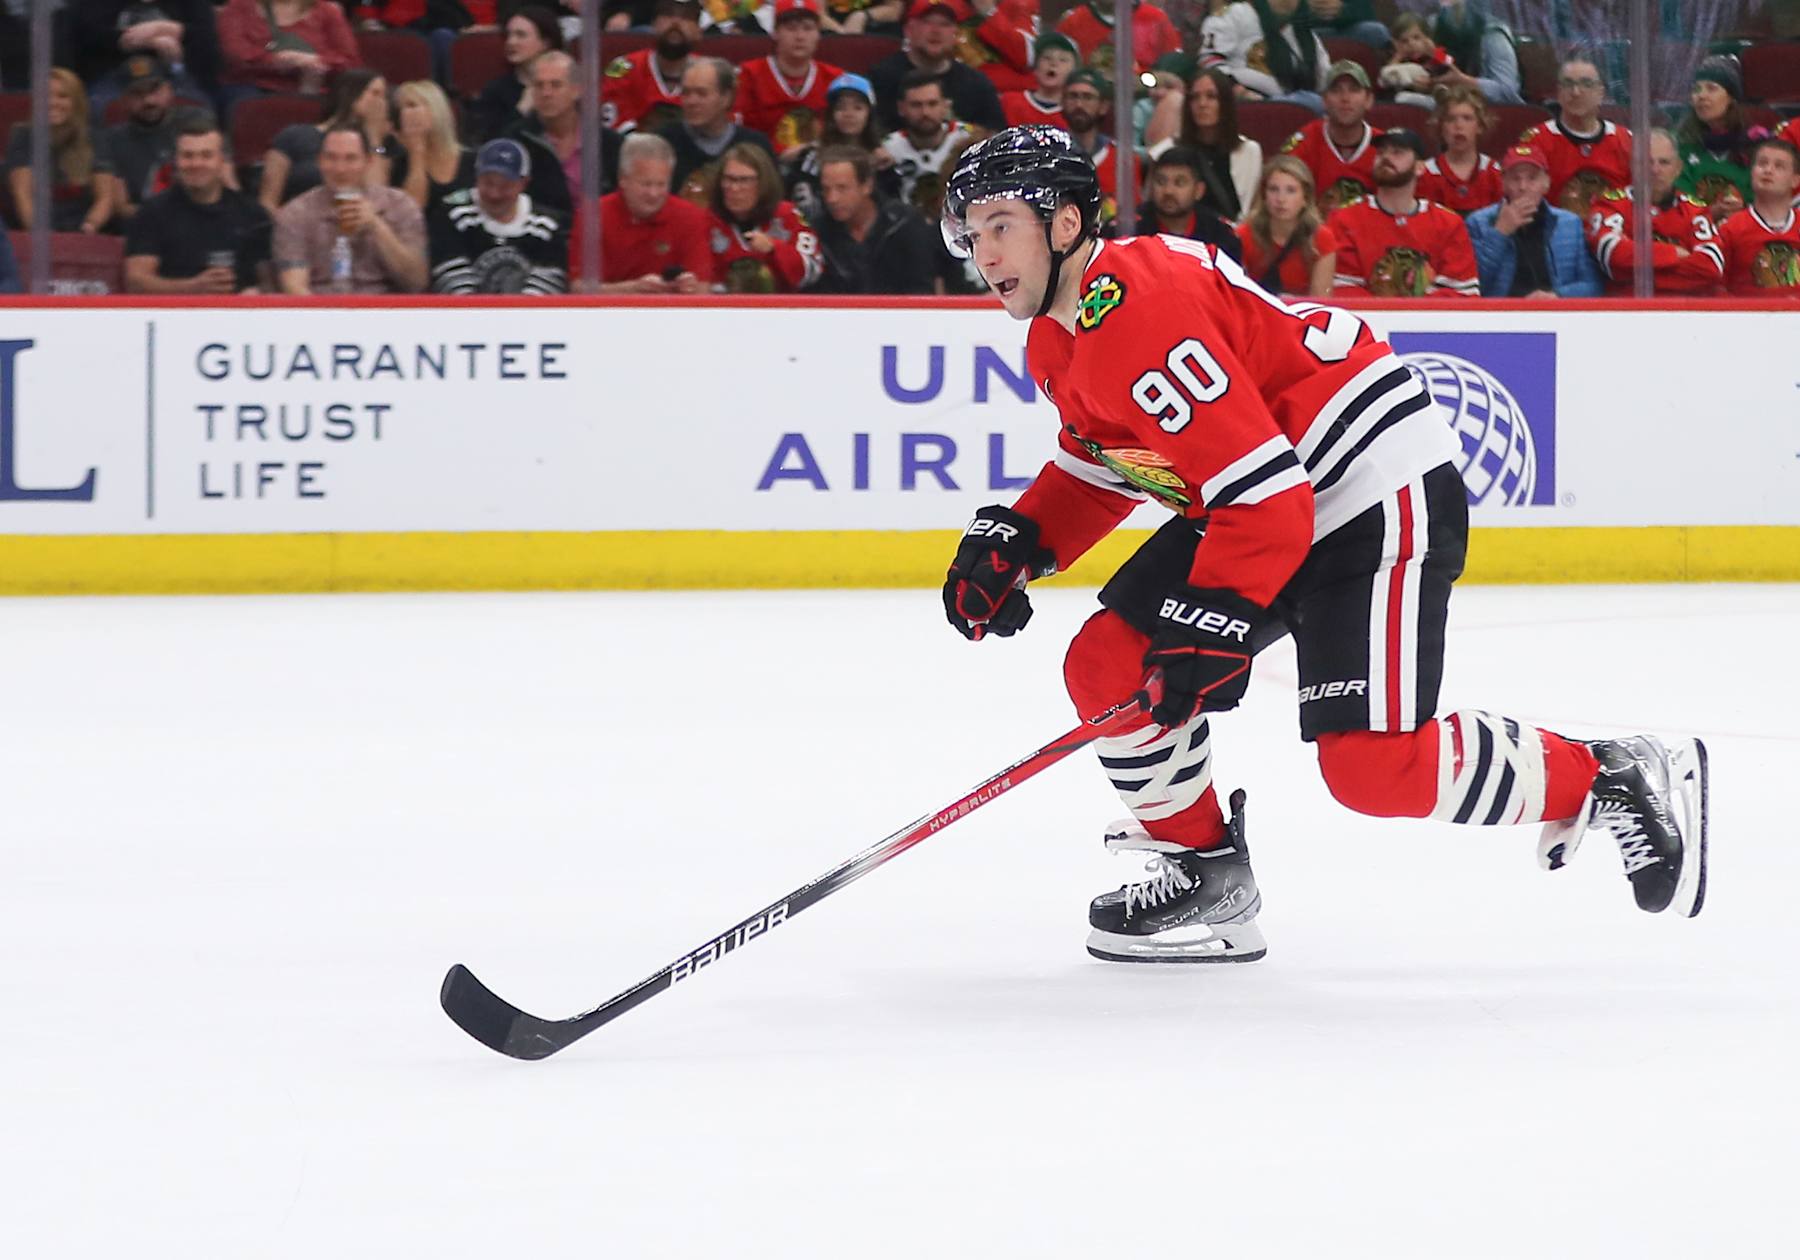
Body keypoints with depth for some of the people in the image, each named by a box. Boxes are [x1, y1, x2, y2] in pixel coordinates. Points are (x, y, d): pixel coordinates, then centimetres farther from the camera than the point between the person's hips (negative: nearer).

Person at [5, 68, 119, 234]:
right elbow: (22, 193, -6)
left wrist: (91, 224, -21)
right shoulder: (23, 138, 4)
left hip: (80, 237, 1)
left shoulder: (94, 141, 7)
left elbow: (106, 197, 2)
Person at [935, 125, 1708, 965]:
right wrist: (1014, 542, 7)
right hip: (1256, 504, 10)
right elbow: (1101, 466, 24)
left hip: (1379, 493, -10)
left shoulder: (1139, 312, -25)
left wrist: (1214, 629, -27)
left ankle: (1612, 780, 0)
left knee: (1372, 764, -17)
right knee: (1107, 667, 0)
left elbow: (1267, 493, -28)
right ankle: (1203, 872, 15)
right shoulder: (1059, 340, 8)